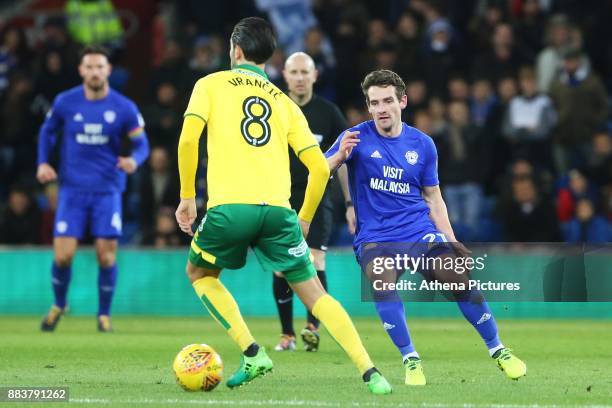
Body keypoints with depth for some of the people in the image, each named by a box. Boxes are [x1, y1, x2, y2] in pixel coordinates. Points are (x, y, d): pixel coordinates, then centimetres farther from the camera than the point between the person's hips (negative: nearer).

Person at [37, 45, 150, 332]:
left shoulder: (124, 108, -4)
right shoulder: (65, 103, -2)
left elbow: (141, 144, 1)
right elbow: (47, 131, 15)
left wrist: (134, 160, -21)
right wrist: (43, 162, 0)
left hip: (108, 190, 0)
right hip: (72, 189, 0)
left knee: (106, 255, -5)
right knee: (62, 255, -7)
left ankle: (104, 314, 15)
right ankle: (59, 305, 21)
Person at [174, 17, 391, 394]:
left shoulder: (212, 85, 13)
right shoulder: (284, 102, 21)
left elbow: (188, 138, -3)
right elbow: (320, 167, 14)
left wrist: (187, 197, 6)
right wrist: (304, 220, 25)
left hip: (229, 207, -2)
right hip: (276, 208, 2)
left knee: (200, 273, 24)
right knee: (313, 292, 8)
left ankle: (252, 354, 10)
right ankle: (370, 372, -6)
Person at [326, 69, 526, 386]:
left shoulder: (422, 144, 8)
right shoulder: (357, 138, -1)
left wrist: (452, 243, 9)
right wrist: (340, 156, -28)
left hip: (419, 230, 2)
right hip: (374, 237, -2)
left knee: (459, 277, -15)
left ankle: (497, 351, 6)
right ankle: (410, 359, -19)